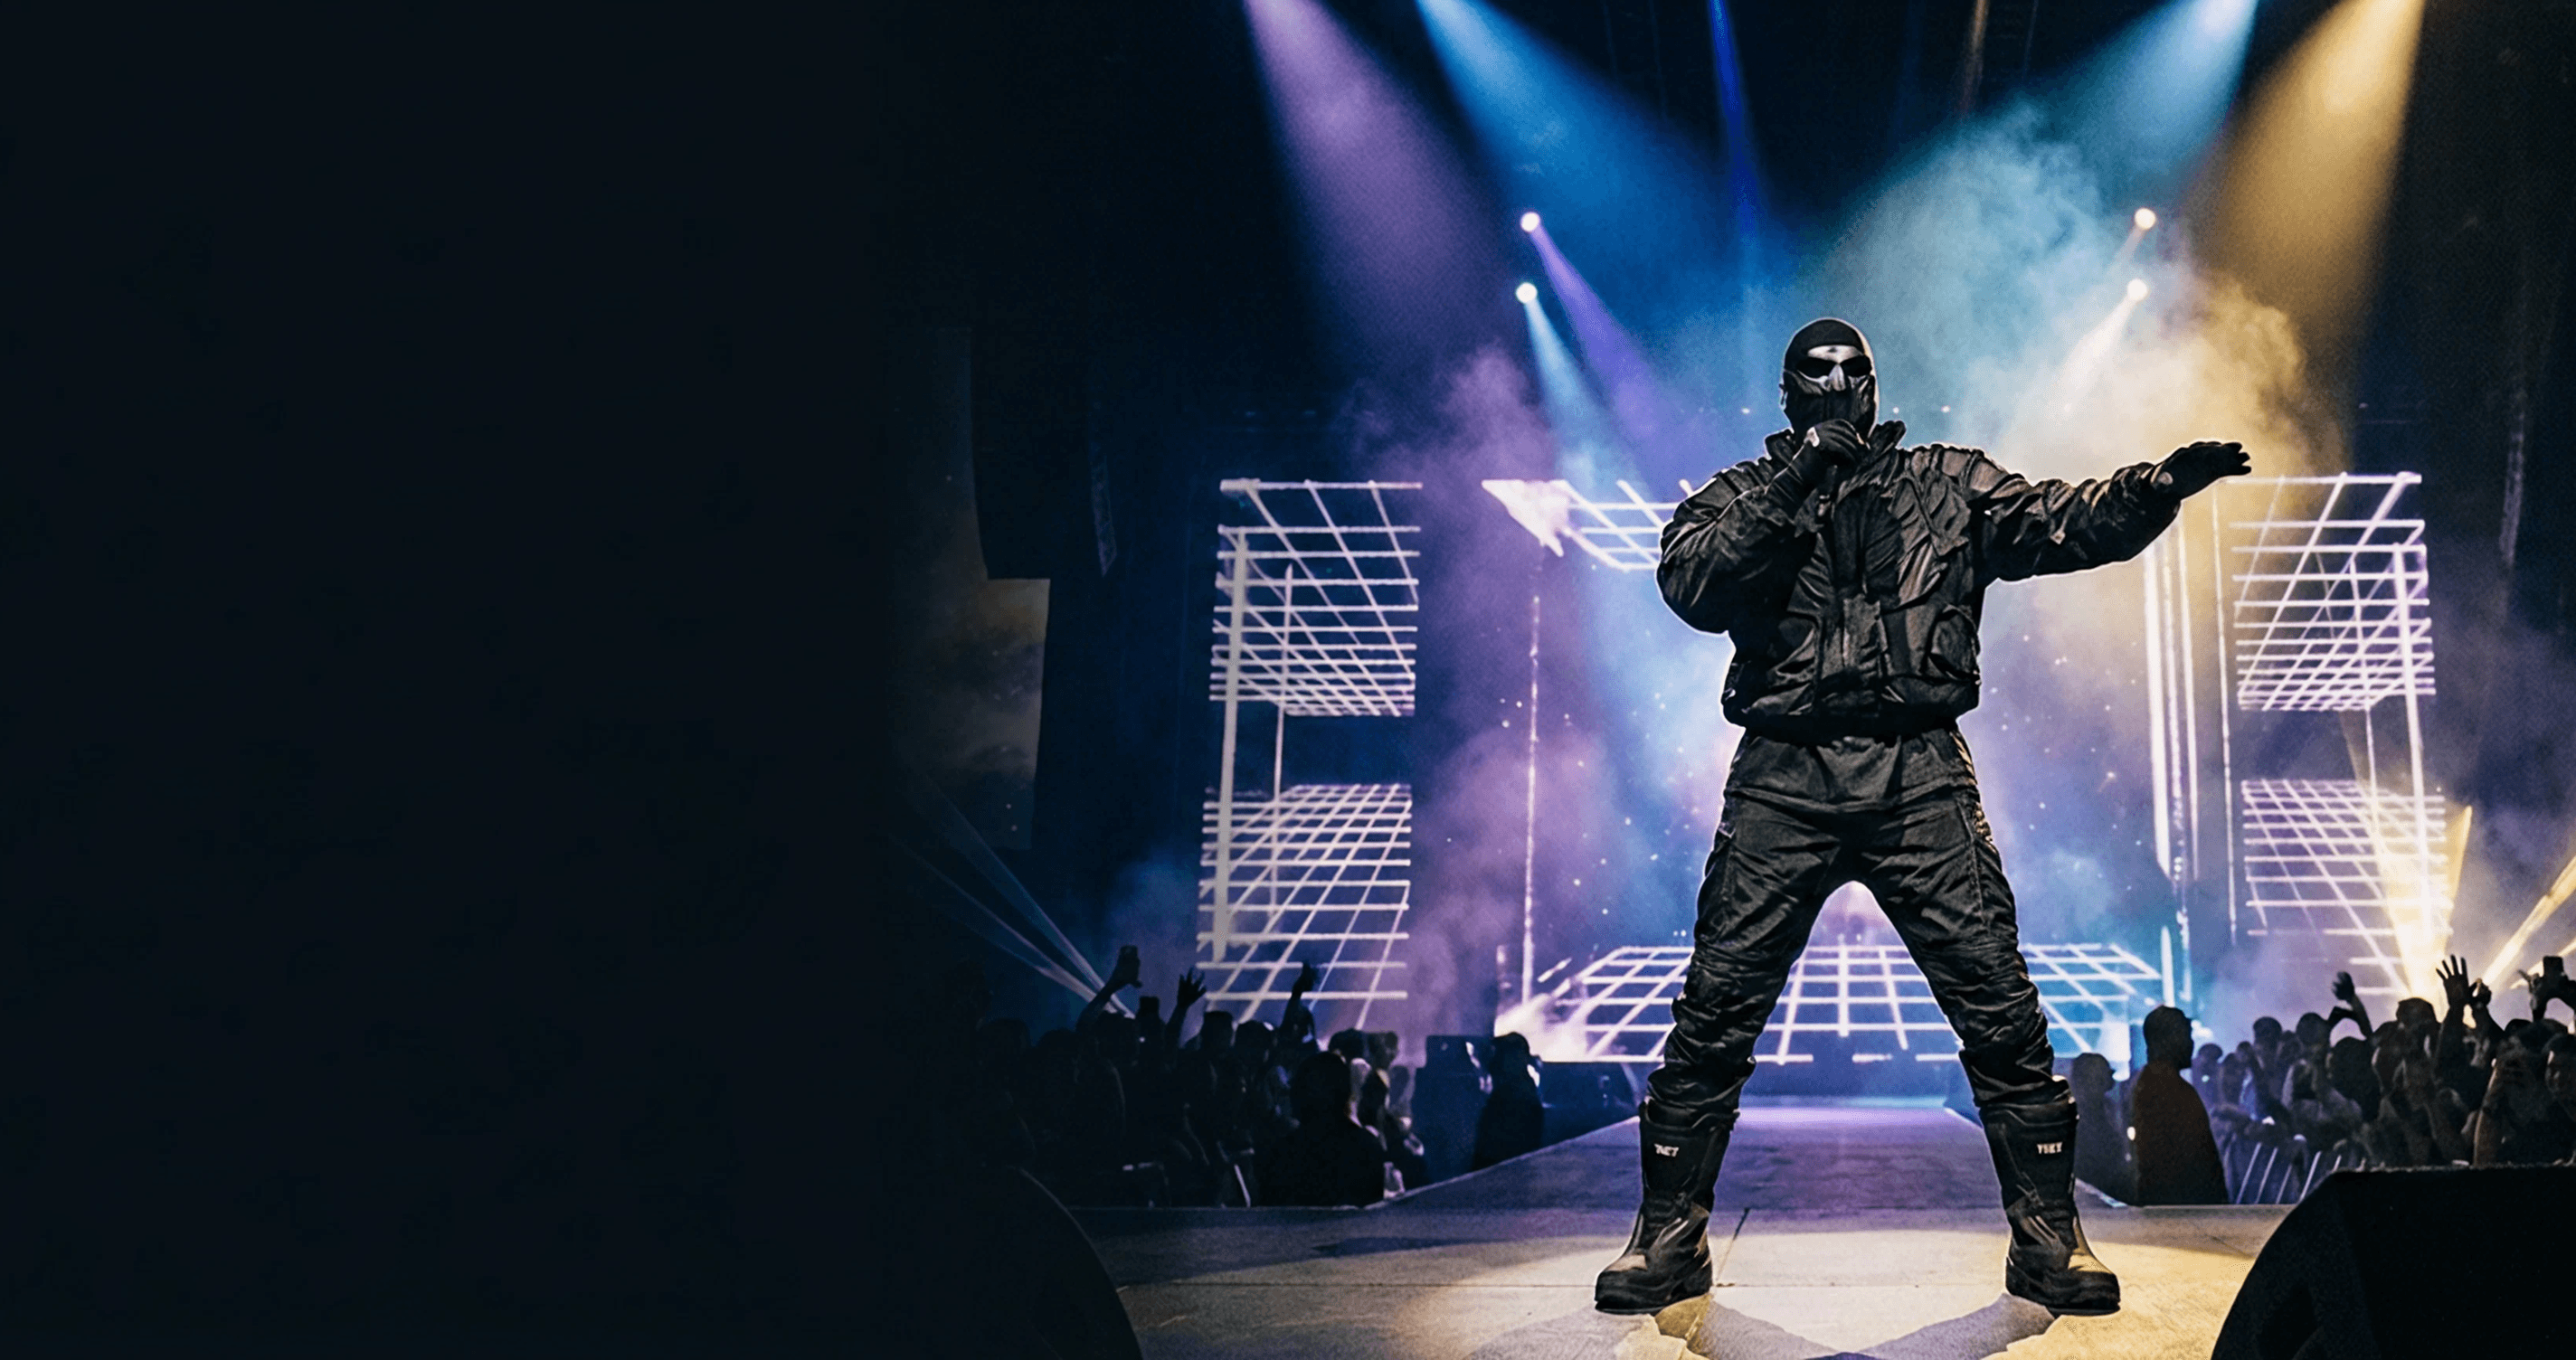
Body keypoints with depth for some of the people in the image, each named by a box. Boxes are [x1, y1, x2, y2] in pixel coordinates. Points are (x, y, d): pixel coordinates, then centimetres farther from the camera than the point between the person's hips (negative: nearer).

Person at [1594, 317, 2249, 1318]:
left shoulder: (1949, 486, 16)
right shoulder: (1739, 497, 13)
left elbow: (2065, 520, 4)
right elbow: (1692, 586, -6)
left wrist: (2157, 485, -14)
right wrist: (1791, 488, -13)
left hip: (1921, 781, 1)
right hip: (1784, 782, -1)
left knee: (2001, 1009, -3)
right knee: (1715, 1013, -2)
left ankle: (2048, 1239, 12)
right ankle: (1669, 1236, 10)